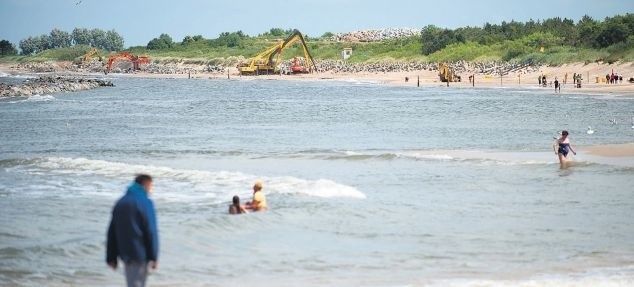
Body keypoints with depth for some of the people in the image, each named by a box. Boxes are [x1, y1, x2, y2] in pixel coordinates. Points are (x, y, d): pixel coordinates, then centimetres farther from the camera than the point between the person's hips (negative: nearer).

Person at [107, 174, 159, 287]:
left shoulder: (120, 203, 13)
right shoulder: (145, 203, -10)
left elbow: (112, 232, 13)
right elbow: (151, 232, -15)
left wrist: (111, 257, 15)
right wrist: (153, 257, -12)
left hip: (125, 252, 7)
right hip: (139, 253, -7)